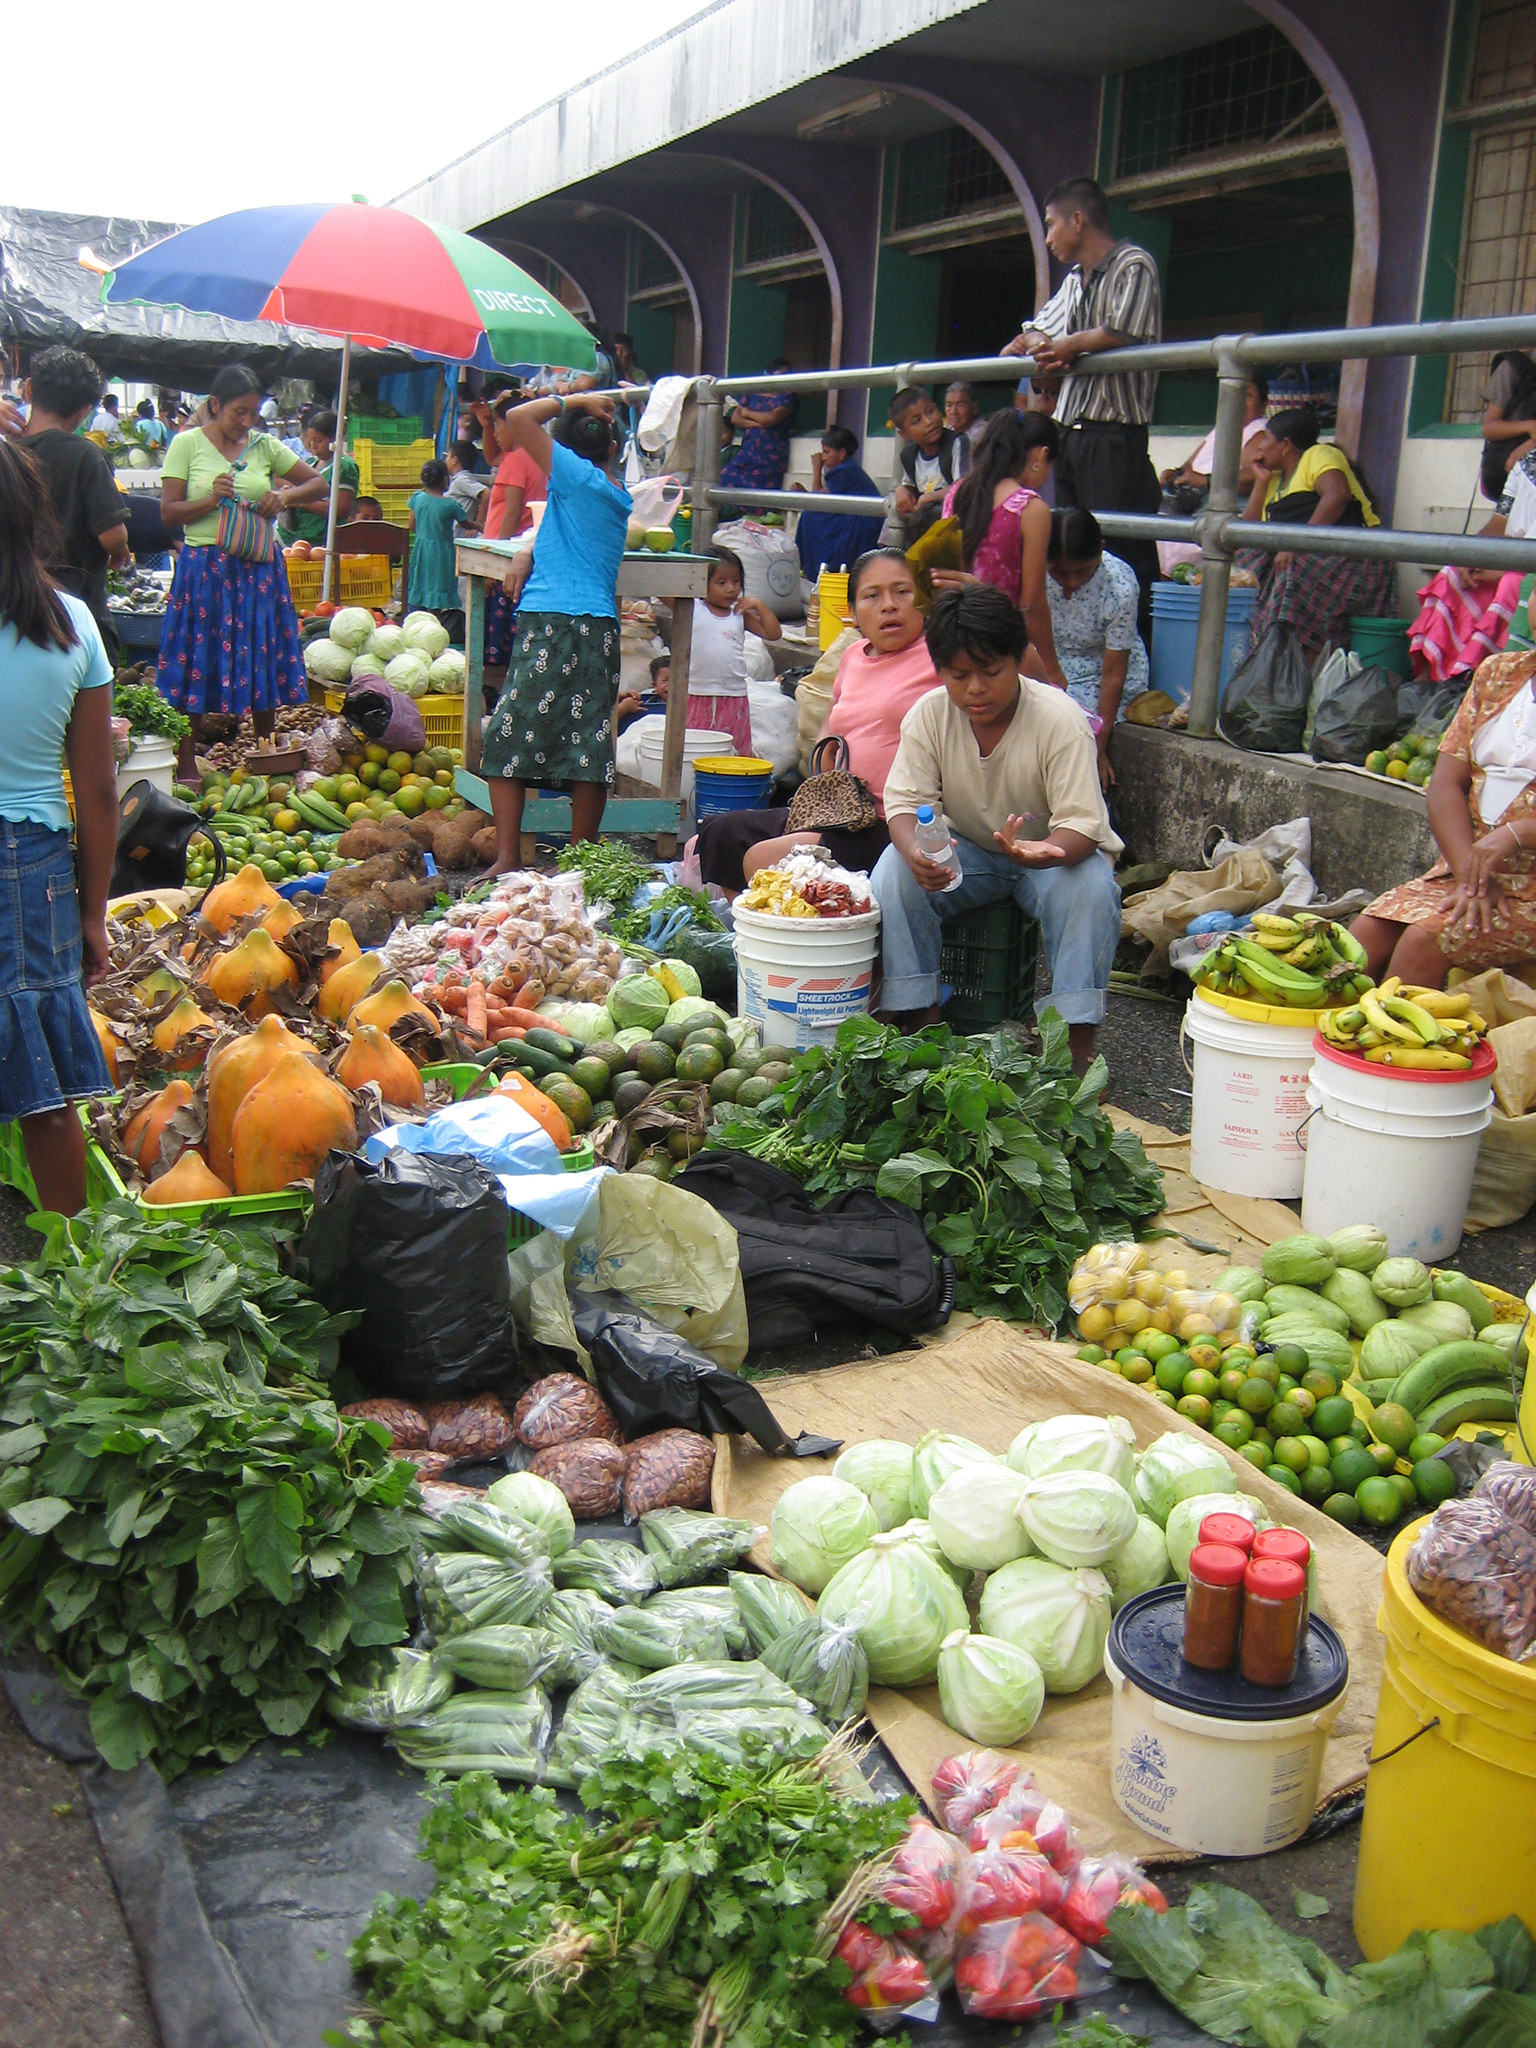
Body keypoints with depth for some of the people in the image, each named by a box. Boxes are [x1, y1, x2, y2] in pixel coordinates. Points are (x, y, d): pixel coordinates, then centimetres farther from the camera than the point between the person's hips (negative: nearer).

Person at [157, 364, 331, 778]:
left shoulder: (265, 445, 8)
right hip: (204, 569, -3)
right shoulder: (187, 444, 1)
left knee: (263, 664, 7)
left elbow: (320, 484, 12)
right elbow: (168, 512, -3)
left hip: (258, 570, 3)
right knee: (196, 665, 0)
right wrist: (211, 499, -19)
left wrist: (285, 495, -7)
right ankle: (187, 767, 8)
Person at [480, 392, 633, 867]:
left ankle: (506, 860, -7)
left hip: (553, 625, -7)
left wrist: (575, 400, 6)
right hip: (601, 629, 8)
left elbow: (518, 418, -5)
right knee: (590, 744, 7)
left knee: (507, 735, -2)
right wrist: (529, 555, 12)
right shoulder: (620, 497, 17)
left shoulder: (578, 475, -4)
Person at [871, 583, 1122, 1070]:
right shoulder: (928, 714, -14)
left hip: (1053, 851, -2)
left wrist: (1043, 851, -52)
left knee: (1090, 887, -35)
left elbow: (1082, 825, -28)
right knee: (894, 870, -26)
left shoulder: (1059, 719, -23)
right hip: (965, 851, 3)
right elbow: (904, 802, -16)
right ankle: (919, 1019, -15)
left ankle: (1076, 1046, -25)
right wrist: (916, 850, -41)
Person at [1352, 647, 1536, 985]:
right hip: (1465, 863, 6)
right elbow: (1445, 784, 4)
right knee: (1367, 931, -15)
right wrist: (1470, 876, -10)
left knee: (1425, 940, -26)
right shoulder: (1498, 673, 12)